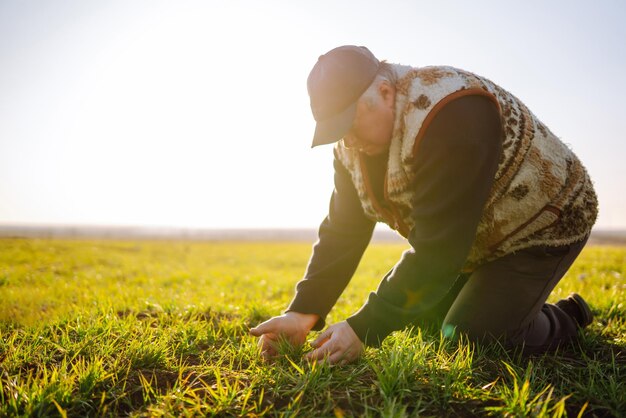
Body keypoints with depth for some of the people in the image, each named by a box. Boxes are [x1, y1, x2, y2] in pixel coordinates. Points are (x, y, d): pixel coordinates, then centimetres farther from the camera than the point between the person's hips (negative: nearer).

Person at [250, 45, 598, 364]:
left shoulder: (450, 116, -36)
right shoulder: (353, 142, -8)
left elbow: (437, 249, -37)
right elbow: (343, 232, -9)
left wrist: (365, 329, -35)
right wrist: (303, 313, -20)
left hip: (543, 224, -8)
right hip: (471, 242, 8)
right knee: (421, 317, 6)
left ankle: (566, 319, 13)